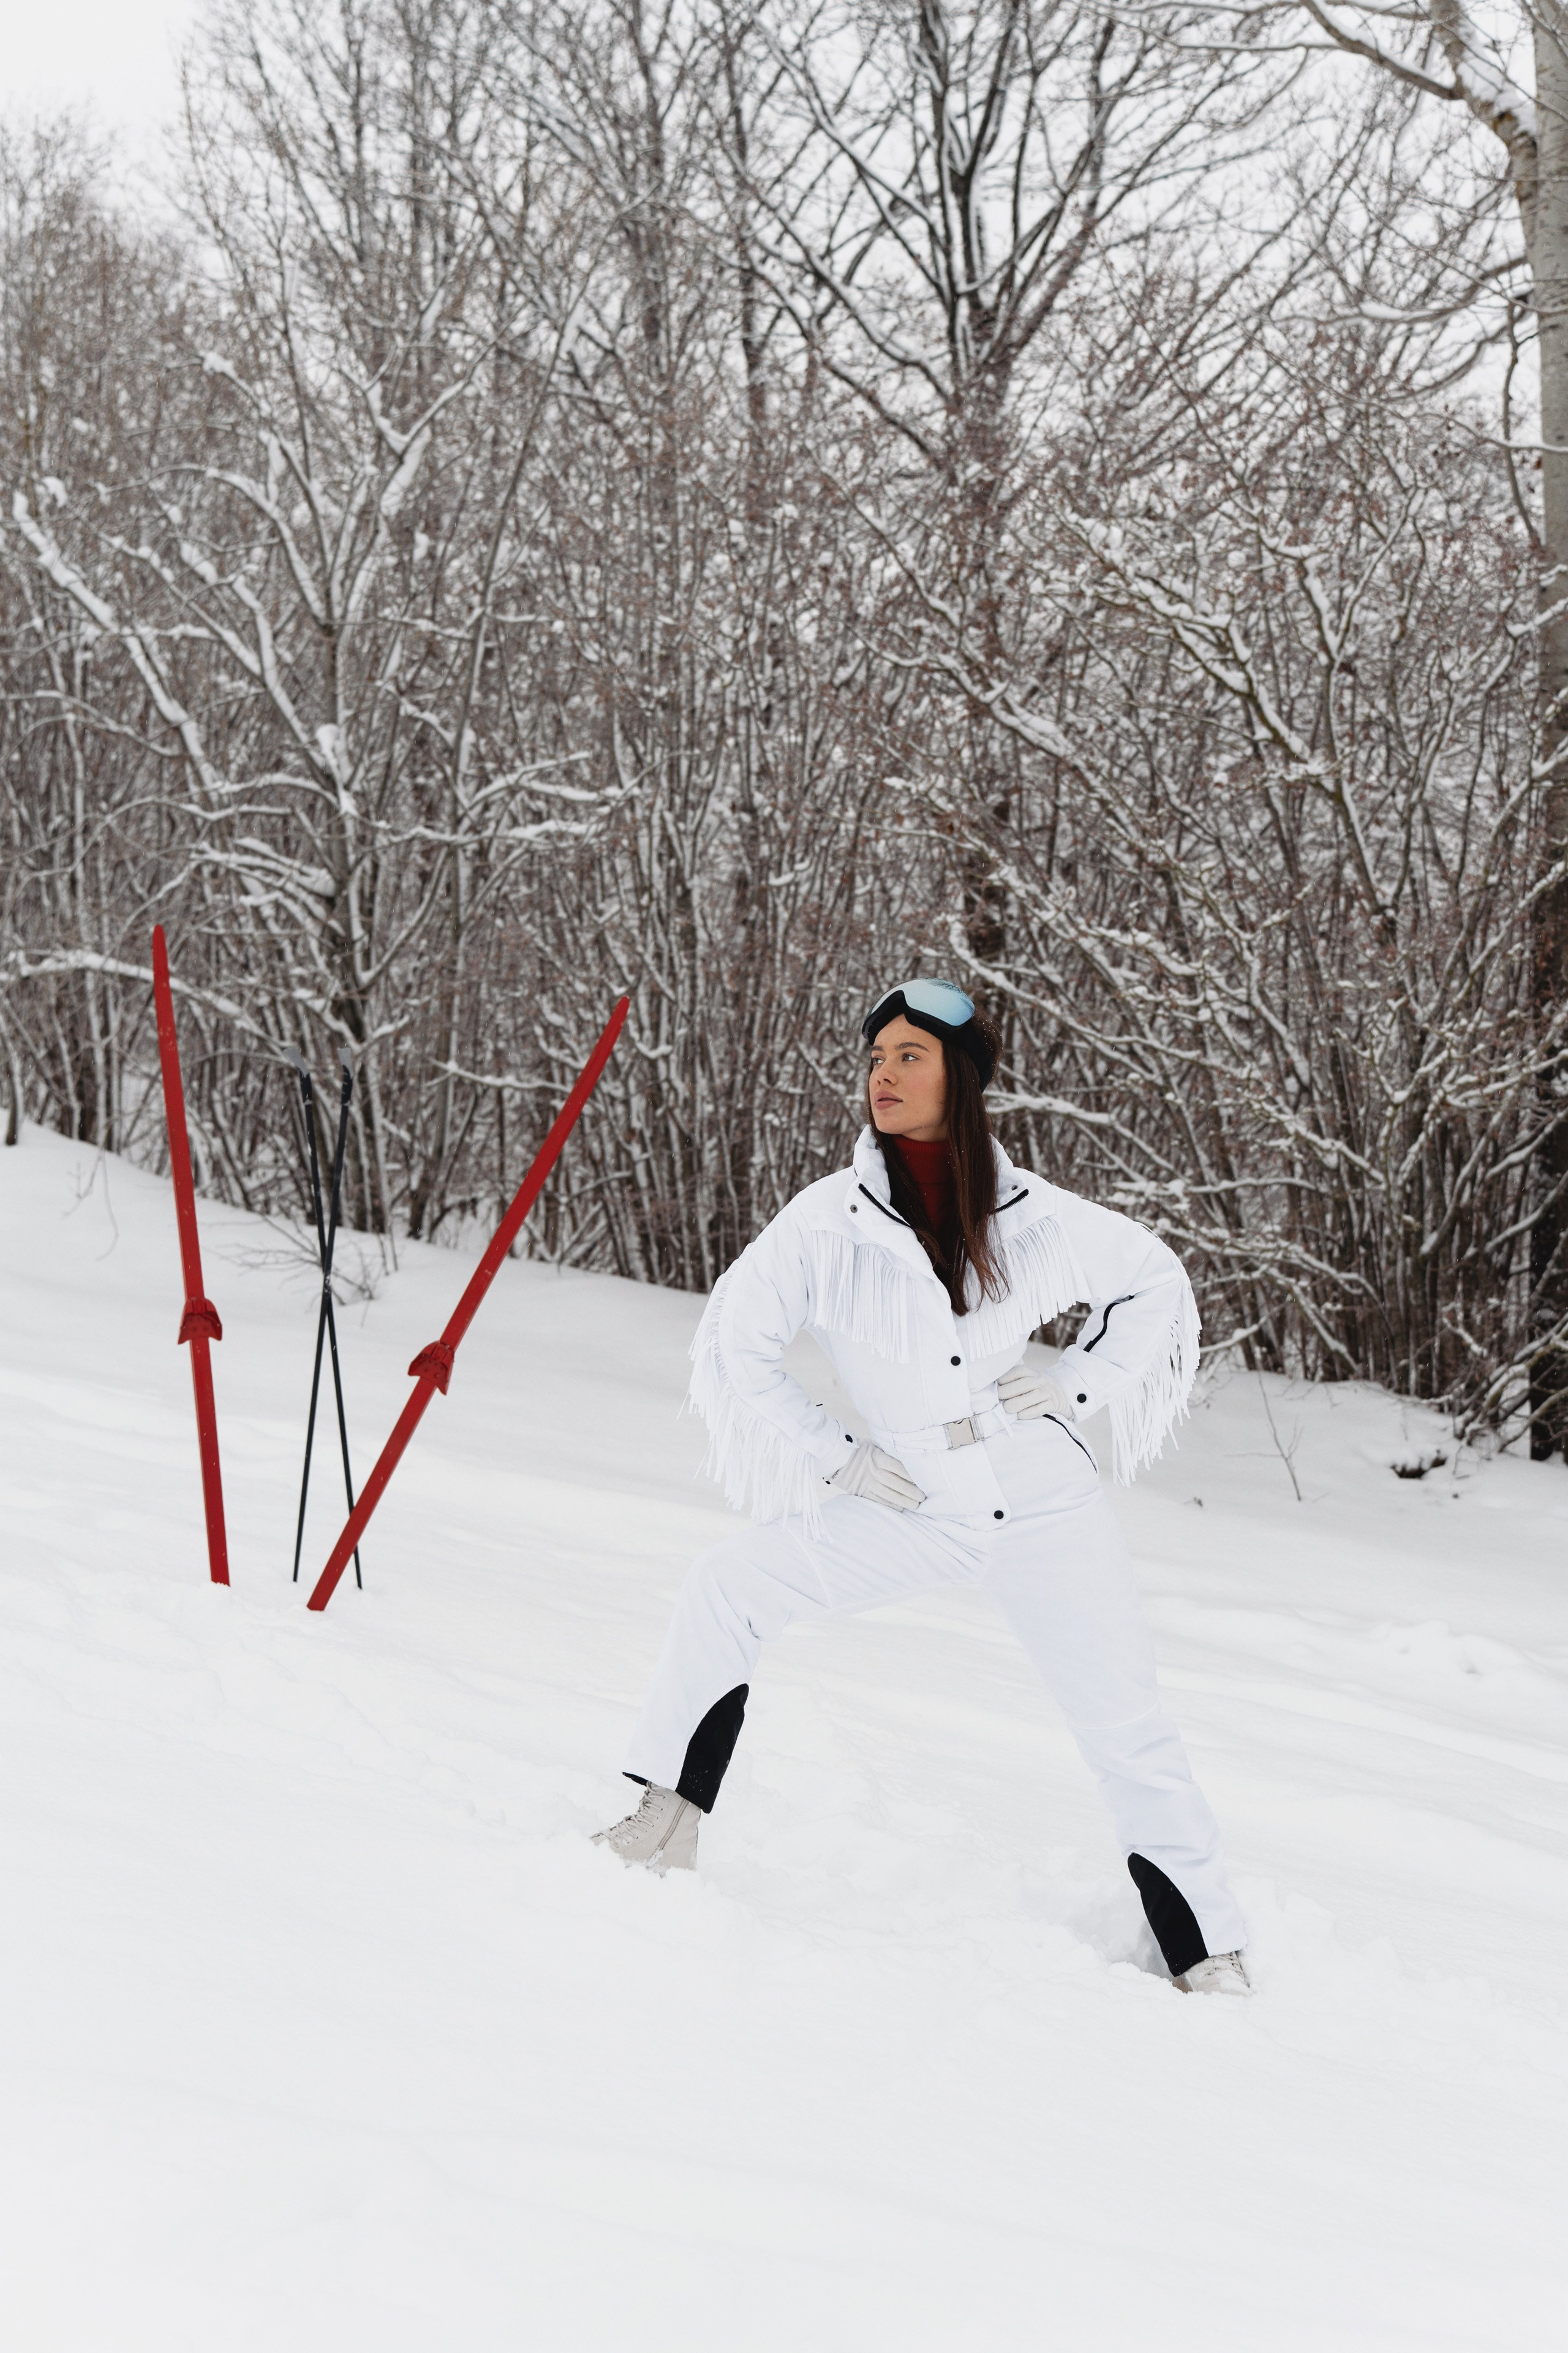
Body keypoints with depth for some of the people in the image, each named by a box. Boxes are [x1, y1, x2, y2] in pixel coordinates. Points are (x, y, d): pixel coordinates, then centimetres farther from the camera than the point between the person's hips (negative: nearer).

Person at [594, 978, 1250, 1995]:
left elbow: (1156, 1282, 7)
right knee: (727, 1591, -16)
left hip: (1045, 1503, 0)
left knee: (1127, 1726, 0)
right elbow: (733, 1347, -4)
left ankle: (1210, 1956, 15)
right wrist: (832, 1456, -10)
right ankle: (670, 1819, -2)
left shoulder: (1031, 1216, -10)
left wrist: (1078, 1387, -6)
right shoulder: (832, 1220, -12)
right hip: (908, 1508, 1)